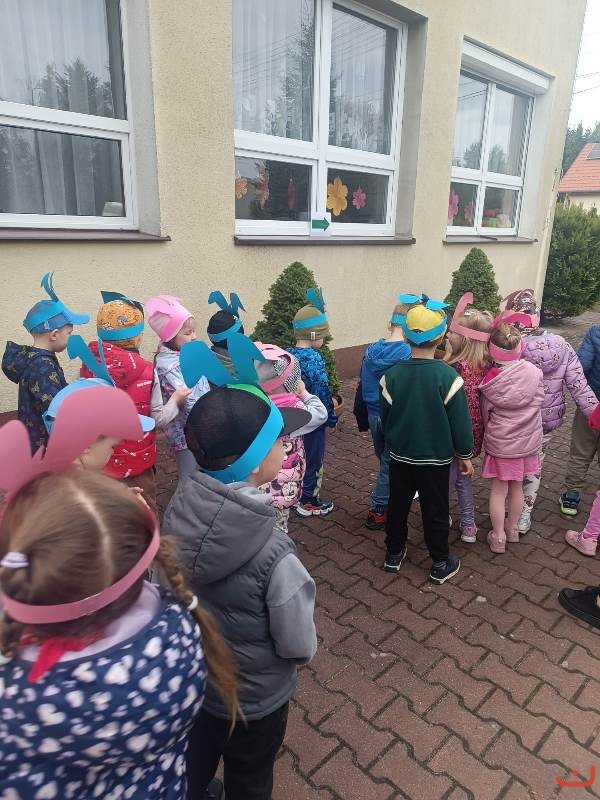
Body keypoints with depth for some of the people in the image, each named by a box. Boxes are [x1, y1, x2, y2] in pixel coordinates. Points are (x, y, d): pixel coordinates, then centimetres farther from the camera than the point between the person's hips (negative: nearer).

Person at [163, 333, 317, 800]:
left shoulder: (180, 507, -21)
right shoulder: (272, 552, -38)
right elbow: (299, 646, -23)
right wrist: (305, 648, 0)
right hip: (254, 697, -4)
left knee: (194, 762, 33)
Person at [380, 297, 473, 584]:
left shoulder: (392, 374, -12)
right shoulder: (448, 376, -20)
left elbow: (385, 418, 0)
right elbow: (460, 421, -12)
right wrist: (465, 455, 2)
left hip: (400, 456, 3)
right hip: (436, 458, -2)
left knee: (398, 505, 19)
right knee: (435, 511, 13)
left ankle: (394, 554, 35)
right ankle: (441, 564, 27)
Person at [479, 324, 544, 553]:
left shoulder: (490, 381, -18)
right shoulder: (534, 373, -13)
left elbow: (485, 413, -7)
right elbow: (538, 404, 0)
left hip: (499, 443, -3)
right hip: (527, 441, 3)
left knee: (498, 490, 11)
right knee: (517, 487, 20)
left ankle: (498, 537, 21)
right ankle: (512, 528, 38)